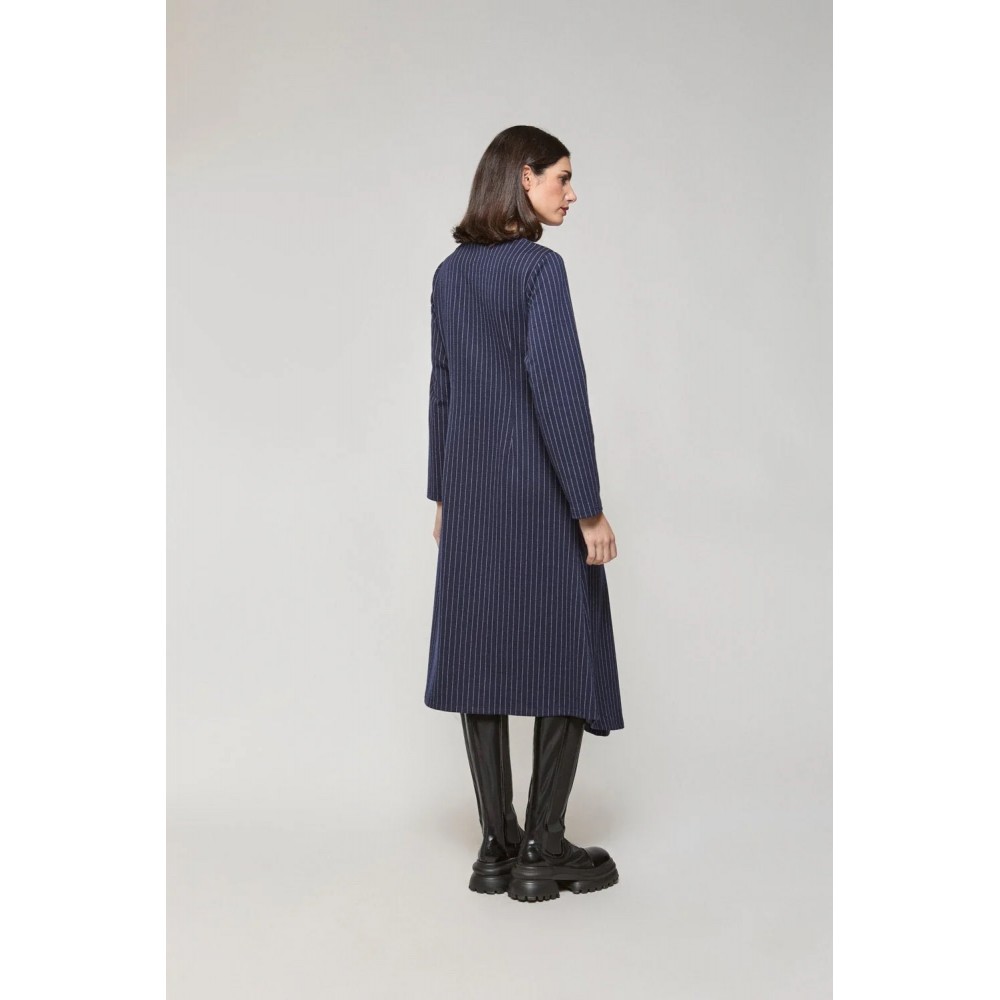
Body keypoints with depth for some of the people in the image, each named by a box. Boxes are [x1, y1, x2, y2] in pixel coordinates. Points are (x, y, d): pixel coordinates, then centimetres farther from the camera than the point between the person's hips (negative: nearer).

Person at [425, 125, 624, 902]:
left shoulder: (451, 273, 9)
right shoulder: (541, 268, -12)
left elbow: (444, 387, 12)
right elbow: (557, 387, -19)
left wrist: (444, 493, 17)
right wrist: (589, 508, -17)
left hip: (473, 489, 7)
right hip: (541, 491, -7)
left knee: (482, 656, 9)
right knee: (569, 658, 4)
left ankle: (497, 849, 15)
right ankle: (543, 852, 8)